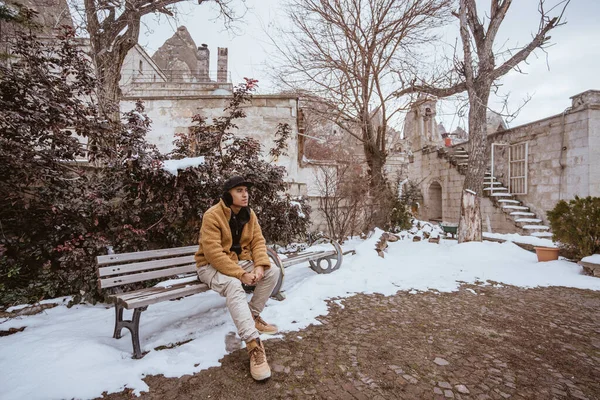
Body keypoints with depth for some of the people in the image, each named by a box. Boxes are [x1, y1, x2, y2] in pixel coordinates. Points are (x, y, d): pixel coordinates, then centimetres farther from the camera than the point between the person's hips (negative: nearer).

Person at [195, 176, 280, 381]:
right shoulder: (212, 215, -21)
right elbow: (213, 253, -27)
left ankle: (252, 316, 5)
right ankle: (253, 344, -36)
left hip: (240, 261, 7)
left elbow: (258, 241, -3)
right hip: (212, 265, -6)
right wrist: (241, 274, -31)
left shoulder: (249, 214, 0)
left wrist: (260, 266, -23)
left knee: (273, 272, -12)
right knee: (233, 285, -37)